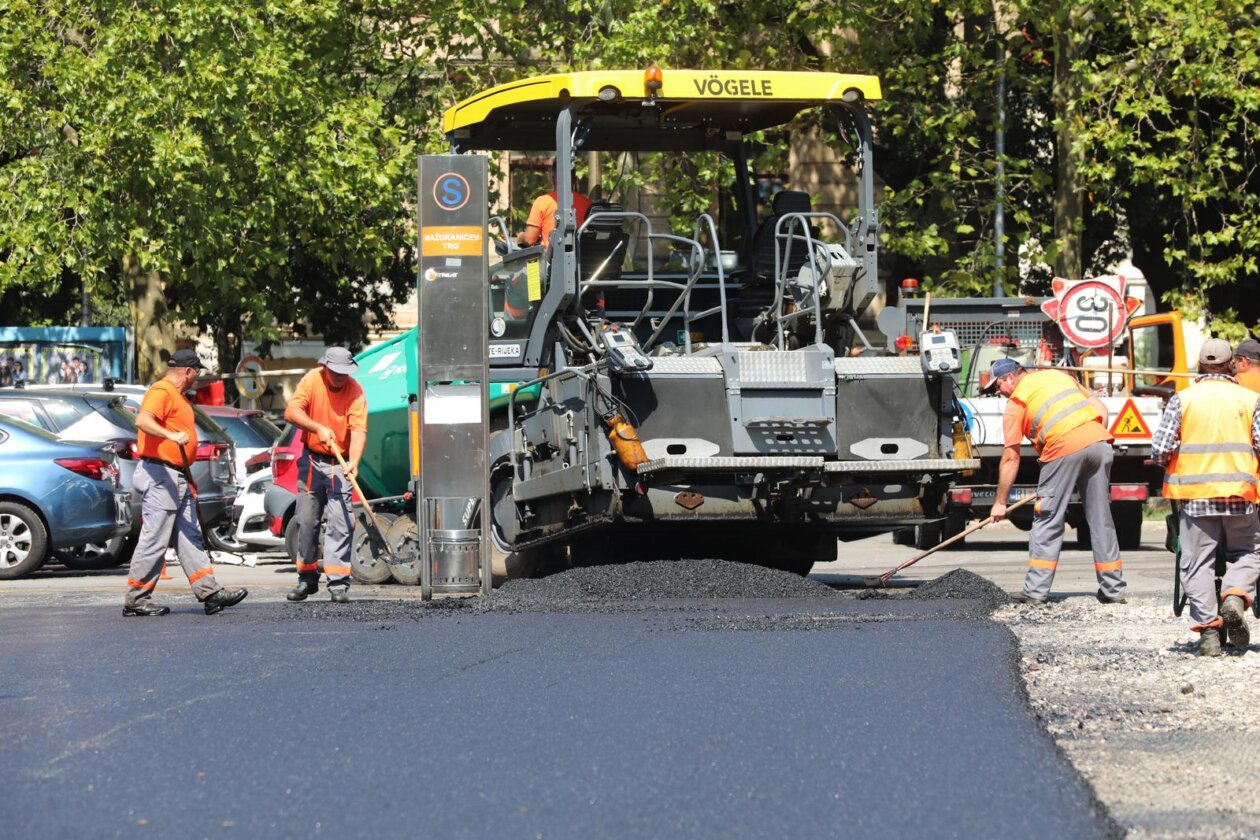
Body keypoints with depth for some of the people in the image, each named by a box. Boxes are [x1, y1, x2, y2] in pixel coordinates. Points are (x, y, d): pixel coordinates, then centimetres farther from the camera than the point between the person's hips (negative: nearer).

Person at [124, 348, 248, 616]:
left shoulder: (177, 395, 22)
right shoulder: (161, 392, -11)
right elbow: (143, 420, -29)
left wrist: (188, 480, 27)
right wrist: (172, 435, -45)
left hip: (178, 479, 11)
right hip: (159, 475, -11)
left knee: (190, 537, 8)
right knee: (154, 539, -8)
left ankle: (209, 592, 8)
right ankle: (136, 600, -3)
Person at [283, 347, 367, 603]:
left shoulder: (355, 391, -12)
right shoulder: (312, 381, -8)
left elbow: (359, 430, -20)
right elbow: (291, 412, -16)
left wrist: (354, 462, -36)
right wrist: (318, 428, -30)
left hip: (340, 464, -2)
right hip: (312, 460, 2)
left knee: (341, 522, -11)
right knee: (306, 520, 8)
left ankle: (338, 582, -11)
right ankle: (307, 579, 20)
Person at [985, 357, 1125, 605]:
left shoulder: (1016, 401, 12)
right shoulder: (1058, 375, 28)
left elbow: (1011, 458, 10)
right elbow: (1101, 409, 21)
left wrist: (1000, 503, 15)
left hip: (1064, 448, -5)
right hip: (1099, 443, 5)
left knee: (1047, 521, 4)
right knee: (1101, 519, 13)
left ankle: (1036, 591, 2)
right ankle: (1113, 589, 16)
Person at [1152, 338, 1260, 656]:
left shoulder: (1182, 399, 0)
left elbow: (1160, 449, -4)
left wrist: (1173, 467, 17)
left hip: (1194, 496, 0)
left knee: (1197, 561, 6)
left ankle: (1208, 628, -2)